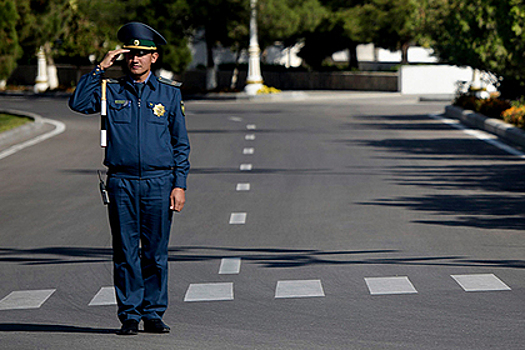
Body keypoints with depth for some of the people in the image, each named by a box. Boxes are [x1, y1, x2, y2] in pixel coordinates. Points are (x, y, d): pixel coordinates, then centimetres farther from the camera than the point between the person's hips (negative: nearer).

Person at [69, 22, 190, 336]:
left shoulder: (169, 92, 7)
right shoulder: (111, 91, 7)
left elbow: (181, 143, 8)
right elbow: (78, 103, -10)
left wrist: (180, 185, 0)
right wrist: (100, 68, -9)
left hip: (159, 183, 0)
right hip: (121, 181, 0)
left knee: (156, 253, 3)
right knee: (126, 253, 1)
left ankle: (154, 314, 11)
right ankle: (130, 316, 7)